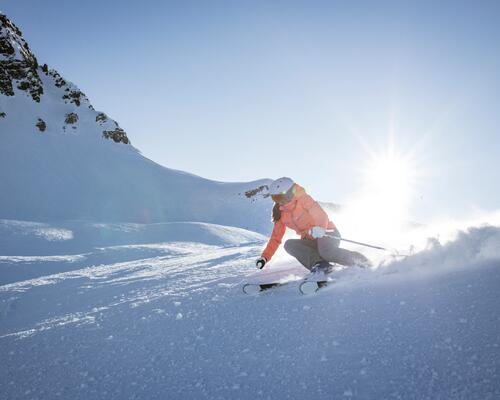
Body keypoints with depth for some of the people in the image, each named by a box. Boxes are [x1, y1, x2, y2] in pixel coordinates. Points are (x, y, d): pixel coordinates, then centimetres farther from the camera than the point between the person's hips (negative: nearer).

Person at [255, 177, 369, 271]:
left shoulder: (303, 199, -11)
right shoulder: (281, 214, 6)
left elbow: (322, 216, -21)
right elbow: (276, 237, 10)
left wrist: (319, 229, -43)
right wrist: (264, 257, 1)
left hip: (327, 233, -5)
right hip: (311, 241, 6)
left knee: (326, 251, -37)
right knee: (289, 244, -21)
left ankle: (361, 262, -16)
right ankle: (317, 263, -32)